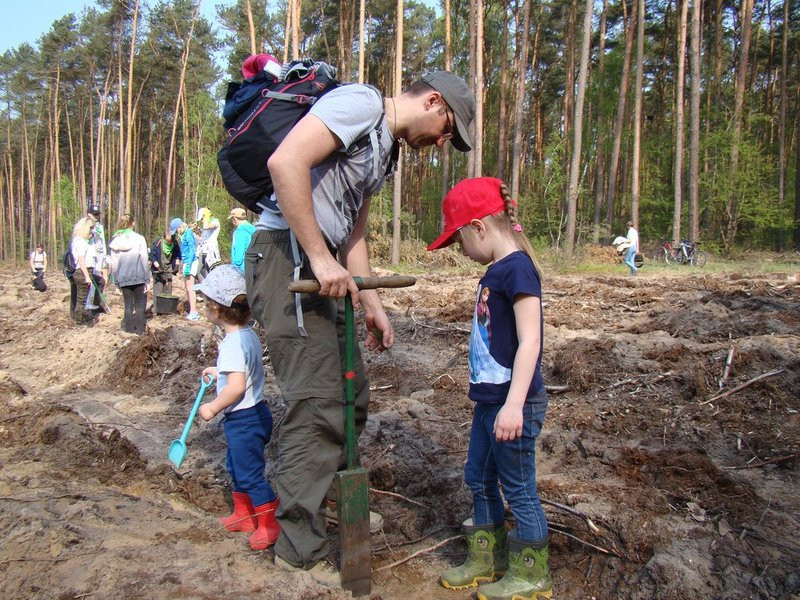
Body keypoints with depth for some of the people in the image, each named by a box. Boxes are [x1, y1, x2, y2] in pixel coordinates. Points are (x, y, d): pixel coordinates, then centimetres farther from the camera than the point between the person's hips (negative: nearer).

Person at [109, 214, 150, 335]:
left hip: (123, 279, 3)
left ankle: (129, 328, 16)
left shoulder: (114, 241, 3)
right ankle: (139, 329, 5)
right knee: (140, 305, 6)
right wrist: (147, 279, -4)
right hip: (138, 277, -3)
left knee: (128, 305, 13)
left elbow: (114, 264, 6)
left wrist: (117, 281, 12)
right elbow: (144, 261, -7)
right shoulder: (139, 239, -7)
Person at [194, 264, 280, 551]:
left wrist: (213, 408, -18)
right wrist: (219, 372, 22)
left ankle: (269, 524, 13)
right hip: (253, 413, 10)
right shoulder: (248, 334, 5)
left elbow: (236, 387, -31)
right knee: (236, 466, 24)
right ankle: (243, 514, 39)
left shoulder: (233, 342, -25)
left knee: (250, 473, 1)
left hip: (243, 419, -10)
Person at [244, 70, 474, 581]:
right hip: (287, 256, -10)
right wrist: (320, 257, -22)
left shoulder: (385, 151, 22)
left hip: (322, 269, 10)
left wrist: (373, 305, 18)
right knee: (319, 406, -8)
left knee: (352, 400, 14)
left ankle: (334, 503, 32)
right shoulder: (360, 102, -9)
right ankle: (301, 548, 6)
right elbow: (285, 161, -24)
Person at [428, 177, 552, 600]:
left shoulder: (517, 268, -17)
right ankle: (486, 560, 36)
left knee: (519, 489, 5)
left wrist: (514, 405, -29)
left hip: (513, 406, -10)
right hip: (489, 400, 10)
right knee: (479, 479, 19)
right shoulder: (495, 272, 11)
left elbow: (529, 340, -24)